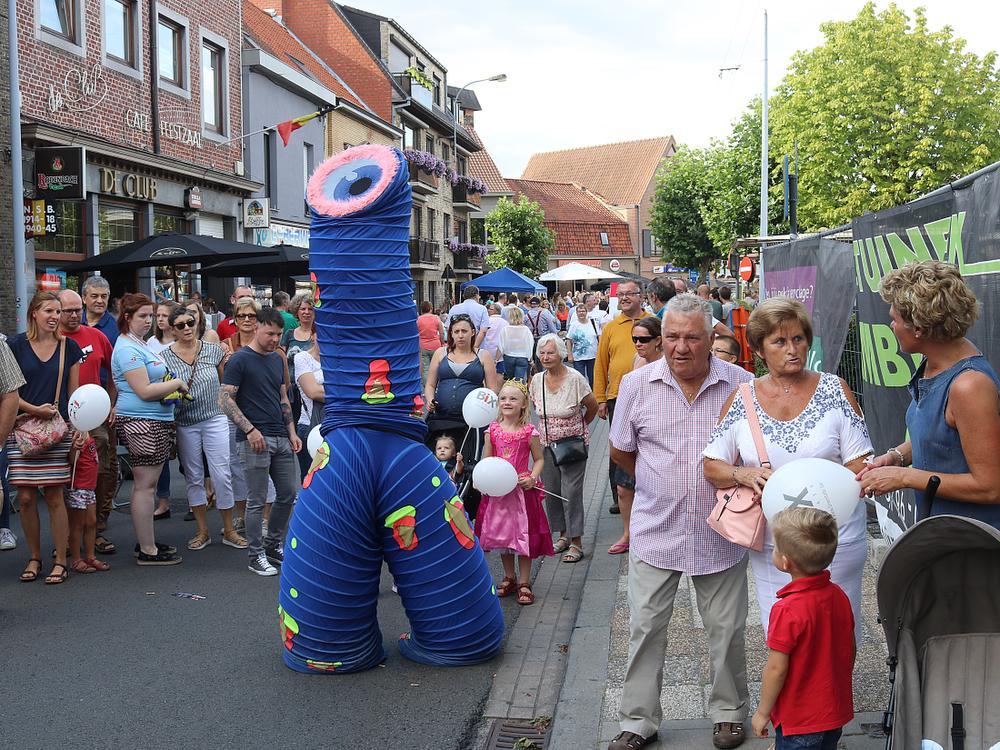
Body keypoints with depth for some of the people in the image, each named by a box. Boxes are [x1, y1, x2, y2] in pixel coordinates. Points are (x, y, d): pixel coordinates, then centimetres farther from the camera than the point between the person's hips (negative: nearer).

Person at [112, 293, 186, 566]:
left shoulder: (141, 344, 18)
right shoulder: (127, 349, -14)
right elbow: (144, 391, -19)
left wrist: (172, 384, 15)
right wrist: (177, 383, -9)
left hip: (156, 421, 10)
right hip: (142, 422, -10)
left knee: (146, 484, 15)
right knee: (145, 485, -5)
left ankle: (146, 542, 24)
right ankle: (148, 551, 0)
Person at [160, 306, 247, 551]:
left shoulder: (213, 351, 1)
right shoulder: (165, 357, -2)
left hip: (215, 419, 0)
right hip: (184, 424, 1)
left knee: (222, 475, -3)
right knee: (193, 477, 9)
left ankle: (229, 530, 10)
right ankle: (202, 531, 21)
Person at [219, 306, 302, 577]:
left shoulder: (277, 359, 14)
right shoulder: (240, 360, -7)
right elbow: (225, 400, -11)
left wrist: (291, 431, 12)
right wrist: (250, 430, -17)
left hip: (281, 438, 7)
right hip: (255, 439, -7)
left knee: (288, 494, 11)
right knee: (257, 501, -1)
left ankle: (274, 545, 26)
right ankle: (257, 556, 10)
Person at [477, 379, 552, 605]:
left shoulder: (529, 432, -7)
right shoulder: (492, 431, 0)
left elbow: (539, 459, 1)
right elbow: (485, 461, 5)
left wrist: (531, 478, -15)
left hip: (522, 489, -3)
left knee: (524, 535, 2)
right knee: (501, 534, 12)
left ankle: (524, 583, 15)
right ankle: (509, 577, 30)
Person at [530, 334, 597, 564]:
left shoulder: (575, 379, -14)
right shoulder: (537, 380, 0)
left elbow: (593, 407, -2)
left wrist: (578, 427, 7)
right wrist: (549, 425, 12)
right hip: (547, 444, 5)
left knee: (571, 491, -6)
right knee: (551, 490, 8)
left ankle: (576, 543, 2)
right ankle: (563, 535, 25)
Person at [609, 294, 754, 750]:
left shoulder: (741, 386, -7)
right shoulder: (637, 384, -4)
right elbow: (620, 451, 8)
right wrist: (659, 484, 9)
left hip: (721, 533, 0)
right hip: (655, 531, 1)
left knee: (726, 631, 12)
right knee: (645, 629, 8)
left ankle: (729, 713, 33)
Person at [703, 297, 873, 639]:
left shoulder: (834, 389, -3)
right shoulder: (742, 399, 1)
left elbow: (860, 466, -5)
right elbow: (712, 466, 4)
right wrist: (744, 475, -16)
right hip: (770, 543, 1)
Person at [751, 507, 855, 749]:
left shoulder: (787, 611, -28)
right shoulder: (838, 595, -5)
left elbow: (777, 669, -22)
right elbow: (851, 650, 6)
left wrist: (762, 712, -10)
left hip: (799, 720, -7)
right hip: (836, 712, 7)